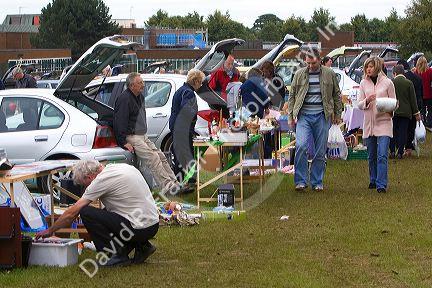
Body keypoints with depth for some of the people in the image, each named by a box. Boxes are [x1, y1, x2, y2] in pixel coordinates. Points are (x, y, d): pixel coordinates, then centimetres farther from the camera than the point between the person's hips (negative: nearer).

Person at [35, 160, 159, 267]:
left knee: (86, 212, -8)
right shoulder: (123, 167, 13)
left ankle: (117, 255, -6)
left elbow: (72, 212, -6)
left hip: (140, 228, -9)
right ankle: (142, 246, 14)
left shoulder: (102, 180, -10)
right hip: (153, 224, 9)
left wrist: (50, 231, 6)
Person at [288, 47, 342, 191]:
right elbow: (292, 96, 12)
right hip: (304, 115, 0)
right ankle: (301, 181, -10)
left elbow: (336, 95, 14)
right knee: (301, 146, -17)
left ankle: (317, 182, 14)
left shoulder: (329, 74, 6)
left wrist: (337, 114, 10)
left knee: (320, 151, 3)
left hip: (322, 116, 0)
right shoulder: (299, 74, 7)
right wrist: (290, 116, 7)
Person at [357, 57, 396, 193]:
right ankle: (373, 181, 27)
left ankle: (381, 185, -12)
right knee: (371, 155, 12)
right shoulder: (364, 83, 7)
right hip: (369, 123, 4)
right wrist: (367, 101, -14)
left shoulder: (387, 82, -1)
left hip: (384, 122, -3)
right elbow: (359, 104, 7)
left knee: (382, 155, -12)